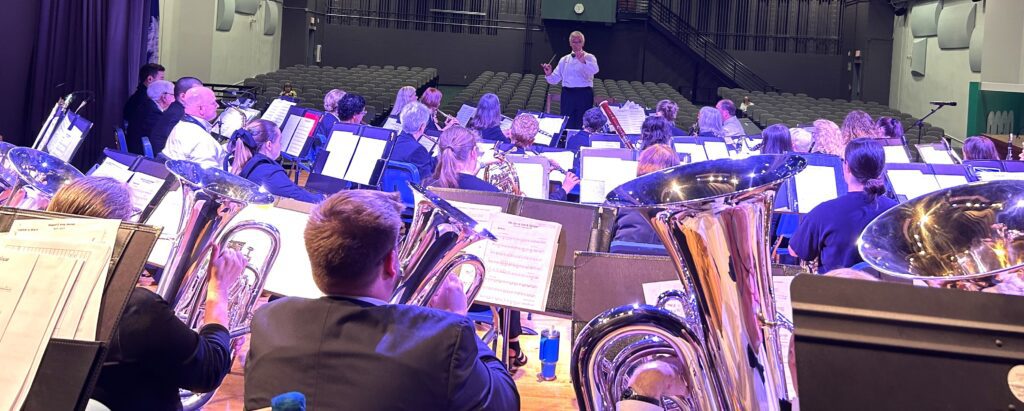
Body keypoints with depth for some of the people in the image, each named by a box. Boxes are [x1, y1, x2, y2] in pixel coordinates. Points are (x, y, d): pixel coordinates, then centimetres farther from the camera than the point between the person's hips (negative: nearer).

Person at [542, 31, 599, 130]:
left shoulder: (589, 58, 4)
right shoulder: (564, 60, 14)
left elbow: (595, 70, -19)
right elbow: (554, 79, 11)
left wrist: (583, 62, -36)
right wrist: (548, 74, -12)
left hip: (584, 94, -3)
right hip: (567, 94, 3)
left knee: (582, 125, -3)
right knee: (566, 125, 2)